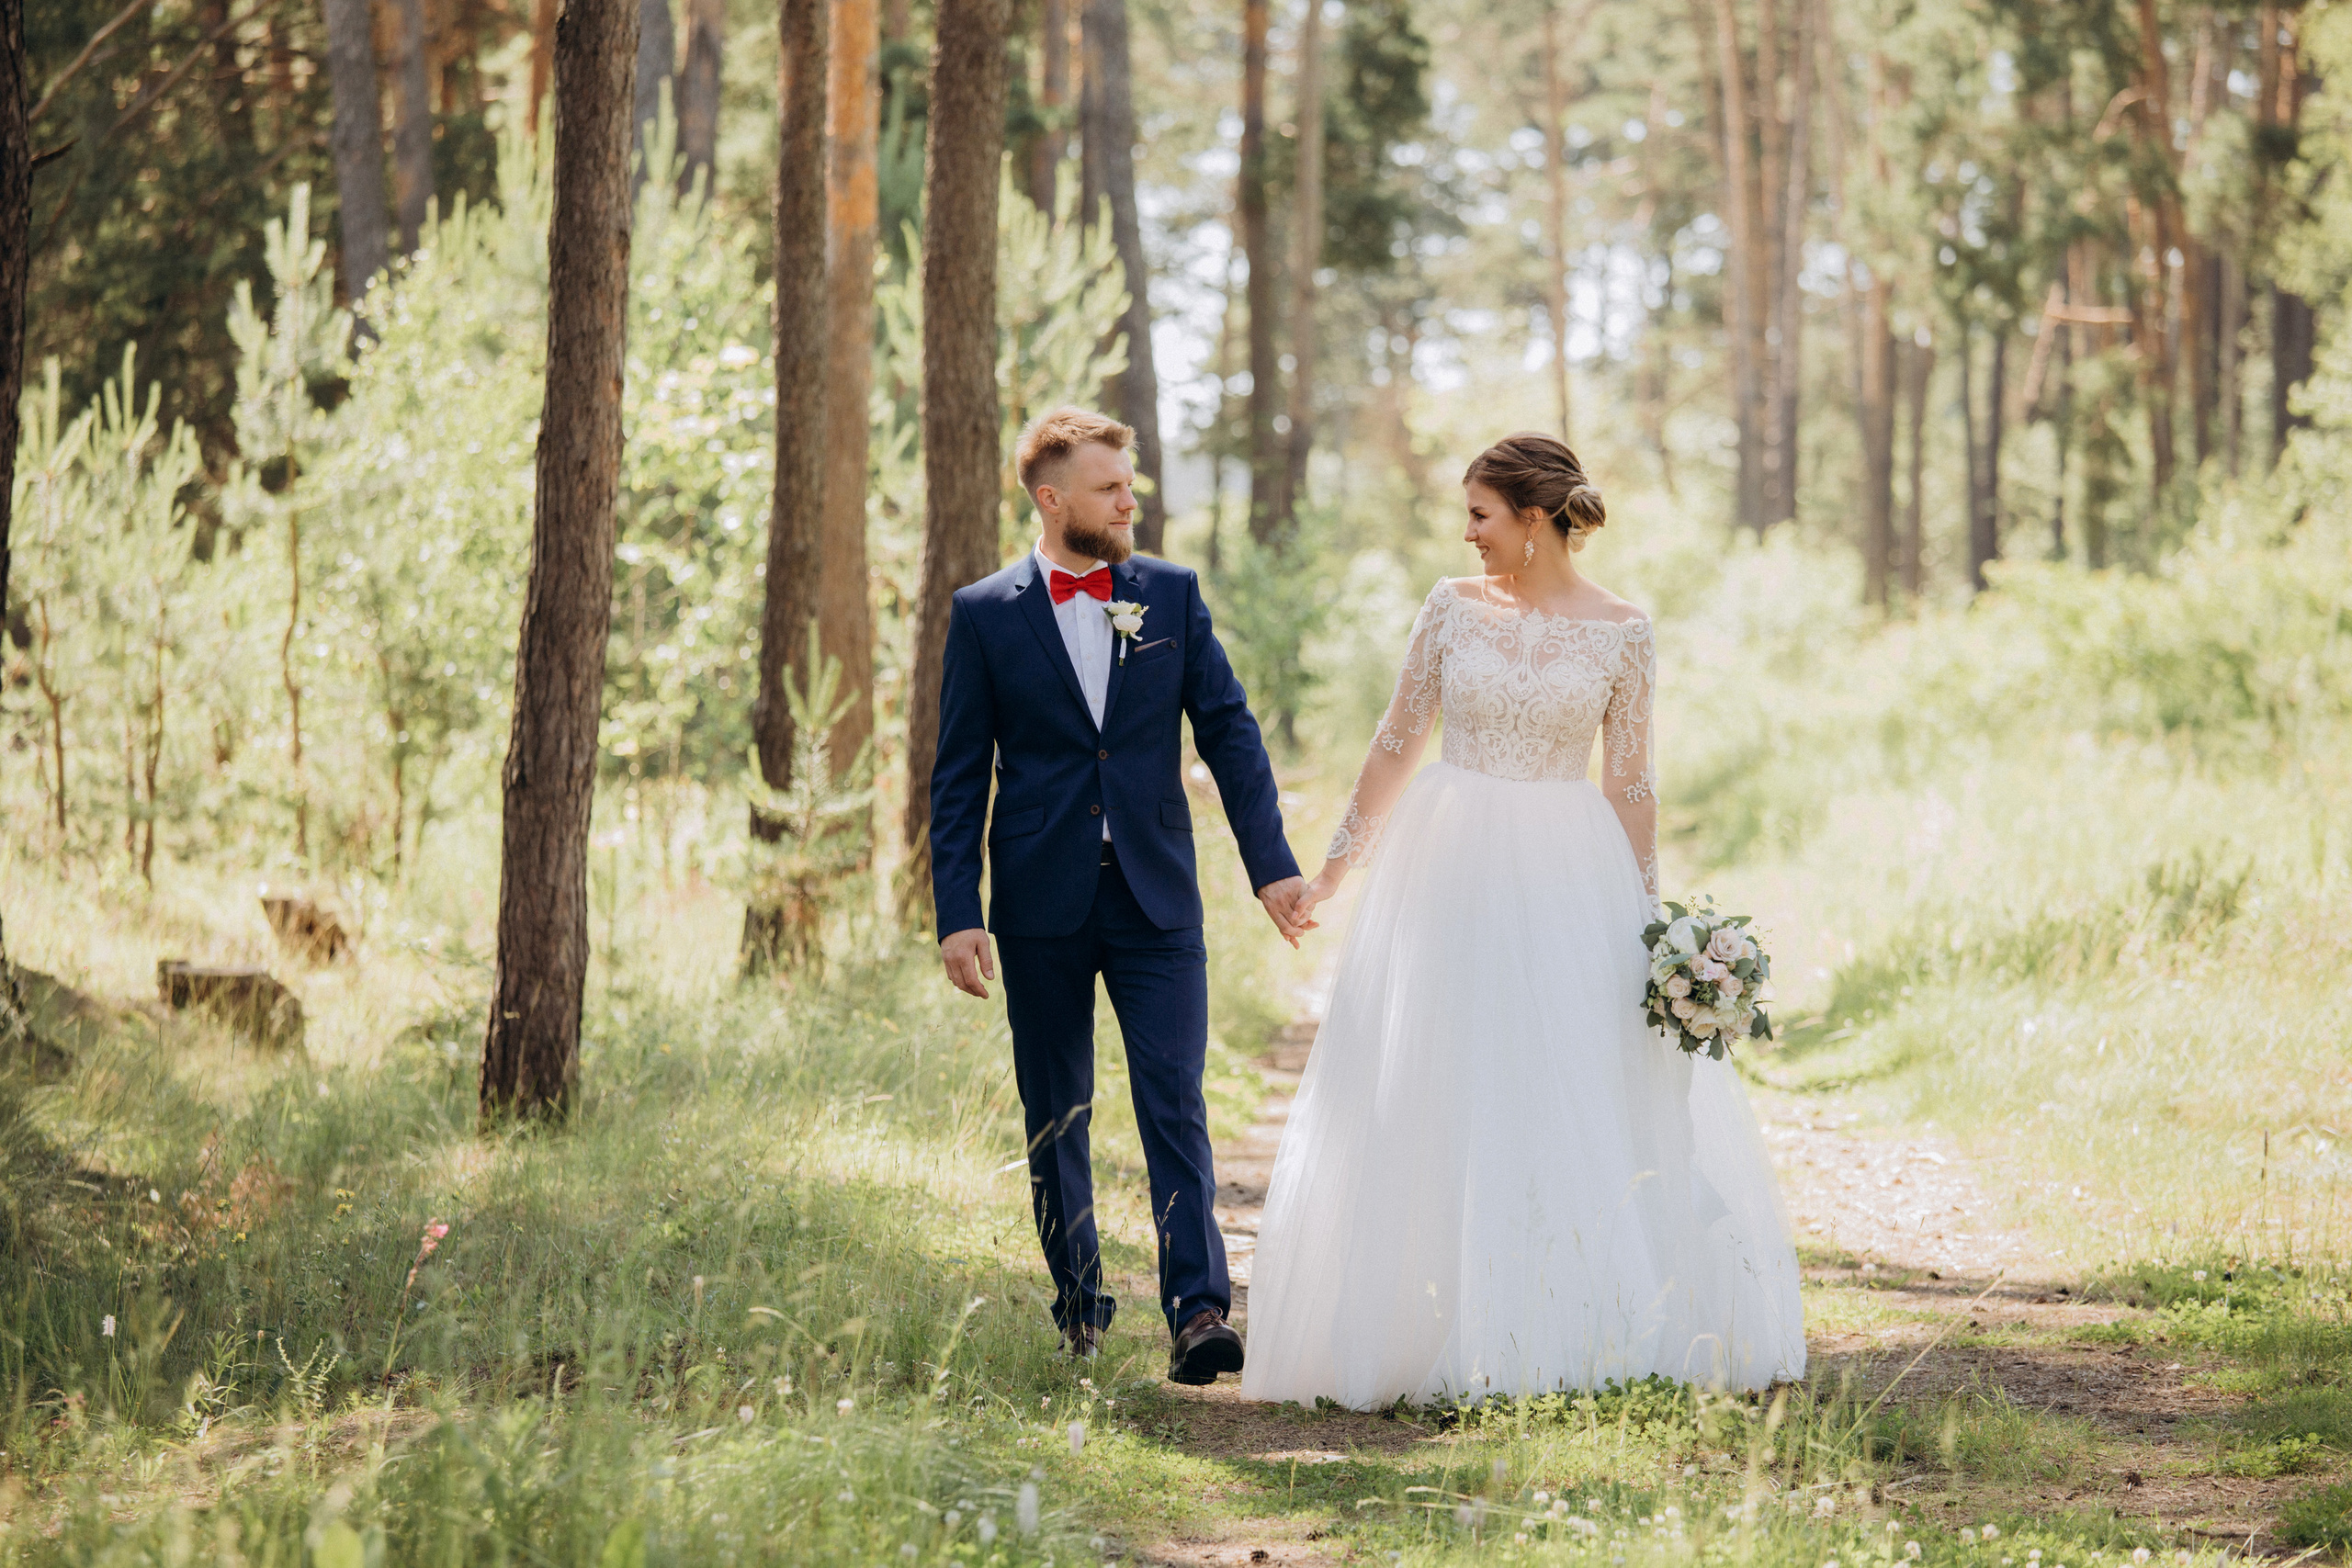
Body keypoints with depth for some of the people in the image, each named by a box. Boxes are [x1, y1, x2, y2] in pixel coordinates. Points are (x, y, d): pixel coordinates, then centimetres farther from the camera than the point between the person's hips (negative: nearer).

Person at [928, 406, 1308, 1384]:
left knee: (1175, 1102, -9)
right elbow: (959, 778, 1)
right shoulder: (985, 615, 1)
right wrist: (957, 915, -5)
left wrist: (1271, 862, -5)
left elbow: (1228, 732, 4)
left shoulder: (1172, 595, 6)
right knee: (1055, 1117, 8)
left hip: (1156, 900, 0)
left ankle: (1198, 1310, -14)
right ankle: (1078, 1303, 20)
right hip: (1042, 905, 0)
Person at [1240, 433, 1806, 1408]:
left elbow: (1628, 784, 1)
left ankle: (1590, 1336, 8)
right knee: (1442, 1102, 2)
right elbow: (1397, 742, 6)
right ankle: (1452, 1339, 8)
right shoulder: (1453, 607, 2)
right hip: (1452, 870, 1)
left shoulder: (1620, 632, -1)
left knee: (1586, 1101, -1)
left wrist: (1648, 918, -3)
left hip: (1567, 878, -1)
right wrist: (1335, 867, 5)